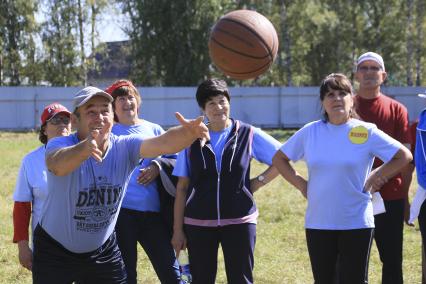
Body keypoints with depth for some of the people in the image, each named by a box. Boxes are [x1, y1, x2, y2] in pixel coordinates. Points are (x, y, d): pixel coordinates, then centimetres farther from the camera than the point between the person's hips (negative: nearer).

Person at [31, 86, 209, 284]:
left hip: (103, 251, 3)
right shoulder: (59, 145, -22)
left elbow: (163, 143, -30)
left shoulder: (124, 147, -13)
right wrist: (84, 149, -69)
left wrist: (189, 132, -53)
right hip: (54, 251, -3)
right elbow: (58, 165, -46)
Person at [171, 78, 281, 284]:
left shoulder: (248, 135, 0)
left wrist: (258, 182, -1)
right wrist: (178, 229, 2)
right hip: (198, 224, 1)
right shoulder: (192, 140, 3)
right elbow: (182, 188, 5)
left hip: (239, 221, -1)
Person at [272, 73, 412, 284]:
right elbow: (279, 158, 14)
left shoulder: (367, 132, -4)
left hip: (356, 223, -3)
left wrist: (374, 178, -4)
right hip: (318, 223, 3)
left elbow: (404, 156, 0)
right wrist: (300, 183, 3)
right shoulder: (310, 132, 3)